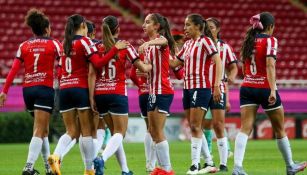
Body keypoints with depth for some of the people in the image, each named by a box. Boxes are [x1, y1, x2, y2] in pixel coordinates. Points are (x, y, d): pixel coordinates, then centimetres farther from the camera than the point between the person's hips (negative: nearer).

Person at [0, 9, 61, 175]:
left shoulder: (24, 46, 8)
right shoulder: (53, 44, 0)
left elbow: (14, 70, 1)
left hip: (28, 89, 4)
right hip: (45, 89, -4)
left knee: (43, 130, 18)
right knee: (39, 131, -8)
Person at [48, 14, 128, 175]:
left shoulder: (66, 43, 12)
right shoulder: (84, 41, -6)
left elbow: (61, 71, 15)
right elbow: (98, 62, -18)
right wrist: (115, 48, -18)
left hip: (64, 89, 5)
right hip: (81, 89, -5)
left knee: (71, 131, 7)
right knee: (87, 130, 3)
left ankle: (56, 155, -19)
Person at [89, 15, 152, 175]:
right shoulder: (125, 47, -4)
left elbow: (92, 74, -4)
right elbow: (144, 68, 0)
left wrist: (91, 98, -2)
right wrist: (152, 65, 23)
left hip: (100, 94, 4)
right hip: (117, 94, -4)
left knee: (114, 132, 18)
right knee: (120, 133, 0)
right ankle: (102, 159, -28)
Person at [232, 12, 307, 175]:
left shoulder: (248, 40, 11)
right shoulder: (270, 40, -8)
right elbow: (270, 65, -20)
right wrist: (273, 90, -26)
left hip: (247, 87, 5)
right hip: (265, 88, -5)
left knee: (245, 129, -6)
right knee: (280, 129, 13)